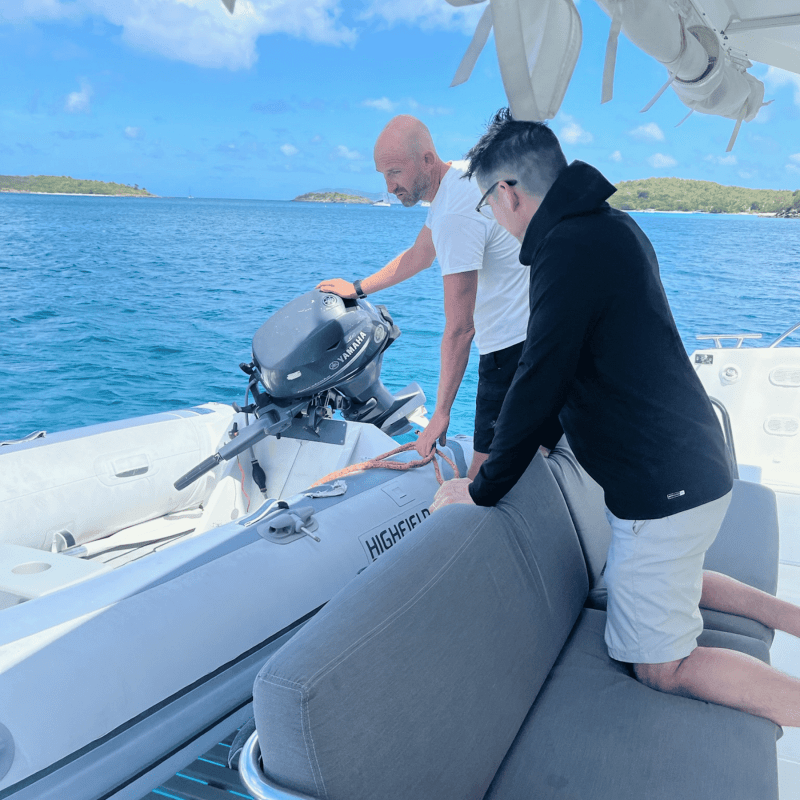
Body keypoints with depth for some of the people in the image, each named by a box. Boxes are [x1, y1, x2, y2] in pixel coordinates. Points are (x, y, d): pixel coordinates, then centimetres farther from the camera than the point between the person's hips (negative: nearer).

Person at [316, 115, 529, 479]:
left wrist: (441, 413, -18)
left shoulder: (454, 216, -23)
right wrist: (358, 288, 33)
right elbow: (420, 254, 25)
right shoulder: (458, 174, 9)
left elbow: (459, 328, -23)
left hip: (513, 346, -10)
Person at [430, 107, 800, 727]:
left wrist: (481, 490, -11)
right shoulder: (612, 227, 9)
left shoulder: (571, 247, -23)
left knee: (659, 667, 5)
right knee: (667, 576, 32)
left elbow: (539, 384, -22)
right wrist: (537, 436, 18)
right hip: (694, 467, 10)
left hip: (662, 488, -10)